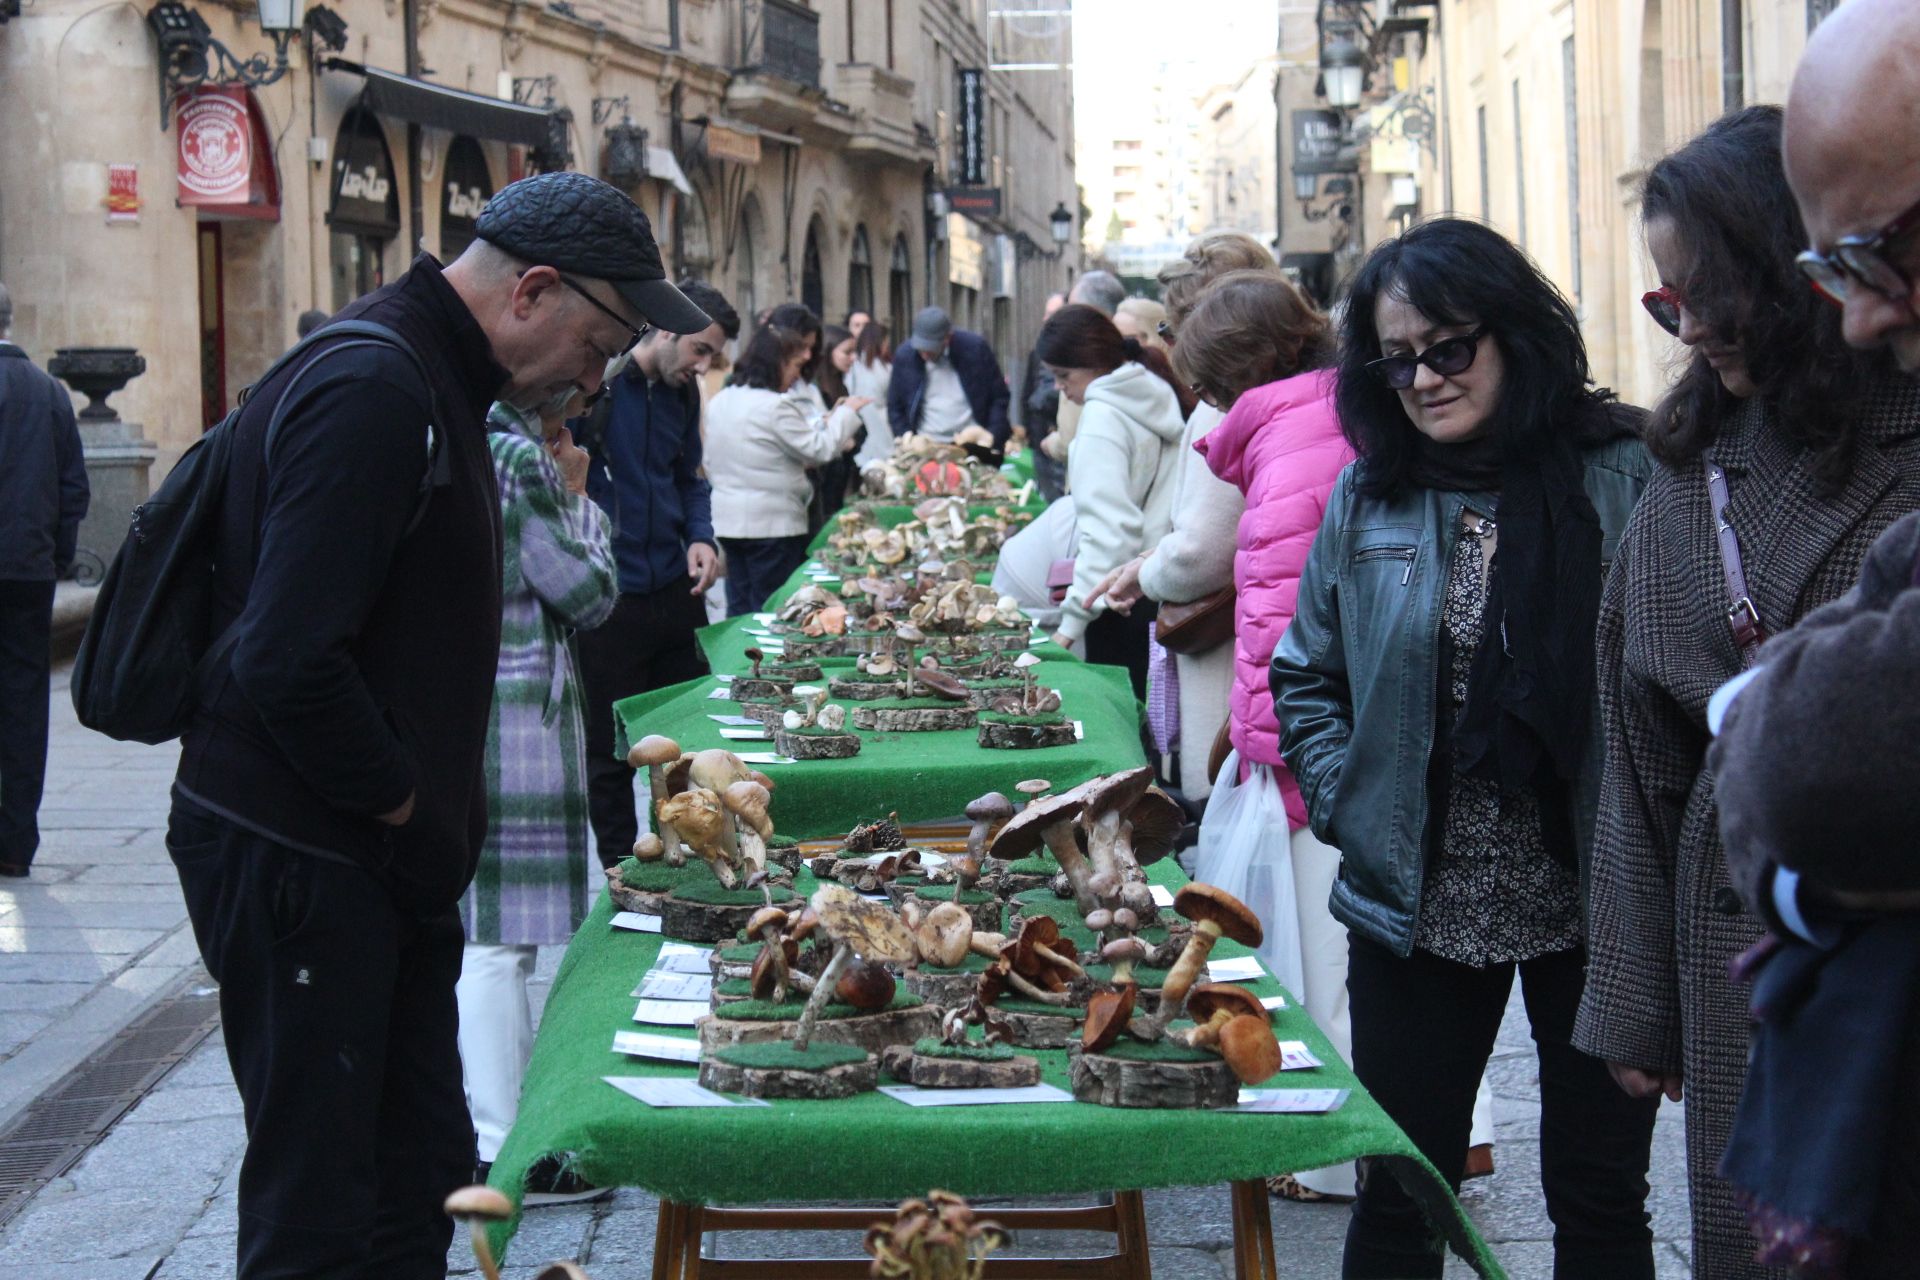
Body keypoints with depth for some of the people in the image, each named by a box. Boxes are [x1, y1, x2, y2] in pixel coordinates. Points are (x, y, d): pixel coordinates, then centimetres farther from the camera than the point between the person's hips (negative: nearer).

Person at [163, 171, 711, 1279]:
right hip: (298, 859, -10)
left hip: (371, 856, 10)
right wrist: (413, 816, -14)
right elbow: (288, 663, -26)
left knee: (422, 1175, 15)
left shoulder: (432, 385, 14)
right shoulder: (371, 392, -20)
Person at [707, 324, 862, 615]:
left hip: (727, 521, 8)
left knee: (739, 610, 12)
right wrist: (846, 414, 2)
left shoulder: (719, 402, 9)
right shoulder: (776, 406, -17)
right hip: (771, 523, -8)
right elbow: (819, 449, -12)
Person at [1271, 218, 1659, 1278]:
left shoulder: (1624, 477, -7)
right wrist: (1348, 805, 0)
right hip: (1418, 907, 3)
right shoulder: (1368, 496, 4)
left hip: (1592, 905, -2)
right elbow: (1305, 678, 13)